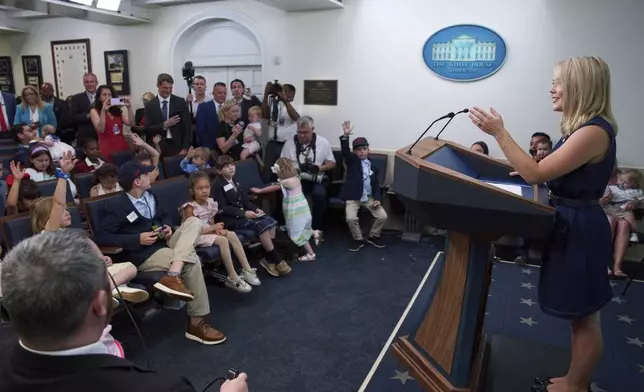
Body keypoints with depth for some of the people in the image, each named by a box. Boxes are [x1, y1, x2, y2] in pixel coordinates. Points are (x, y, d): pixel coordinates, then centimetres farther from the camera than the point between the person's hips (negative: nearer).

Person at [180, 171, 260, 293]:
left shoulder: (210, 203, 4)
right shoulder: (190, 207, -18)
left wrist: (216, 229, -12)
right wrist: (214, 228, -20)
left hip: (208, 232, 7)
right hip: (196, 237, -7)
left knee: (232, 235, -11)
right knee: (222, 240, -27)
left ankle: (247, 270, -9)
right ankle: (233, 278, -22)